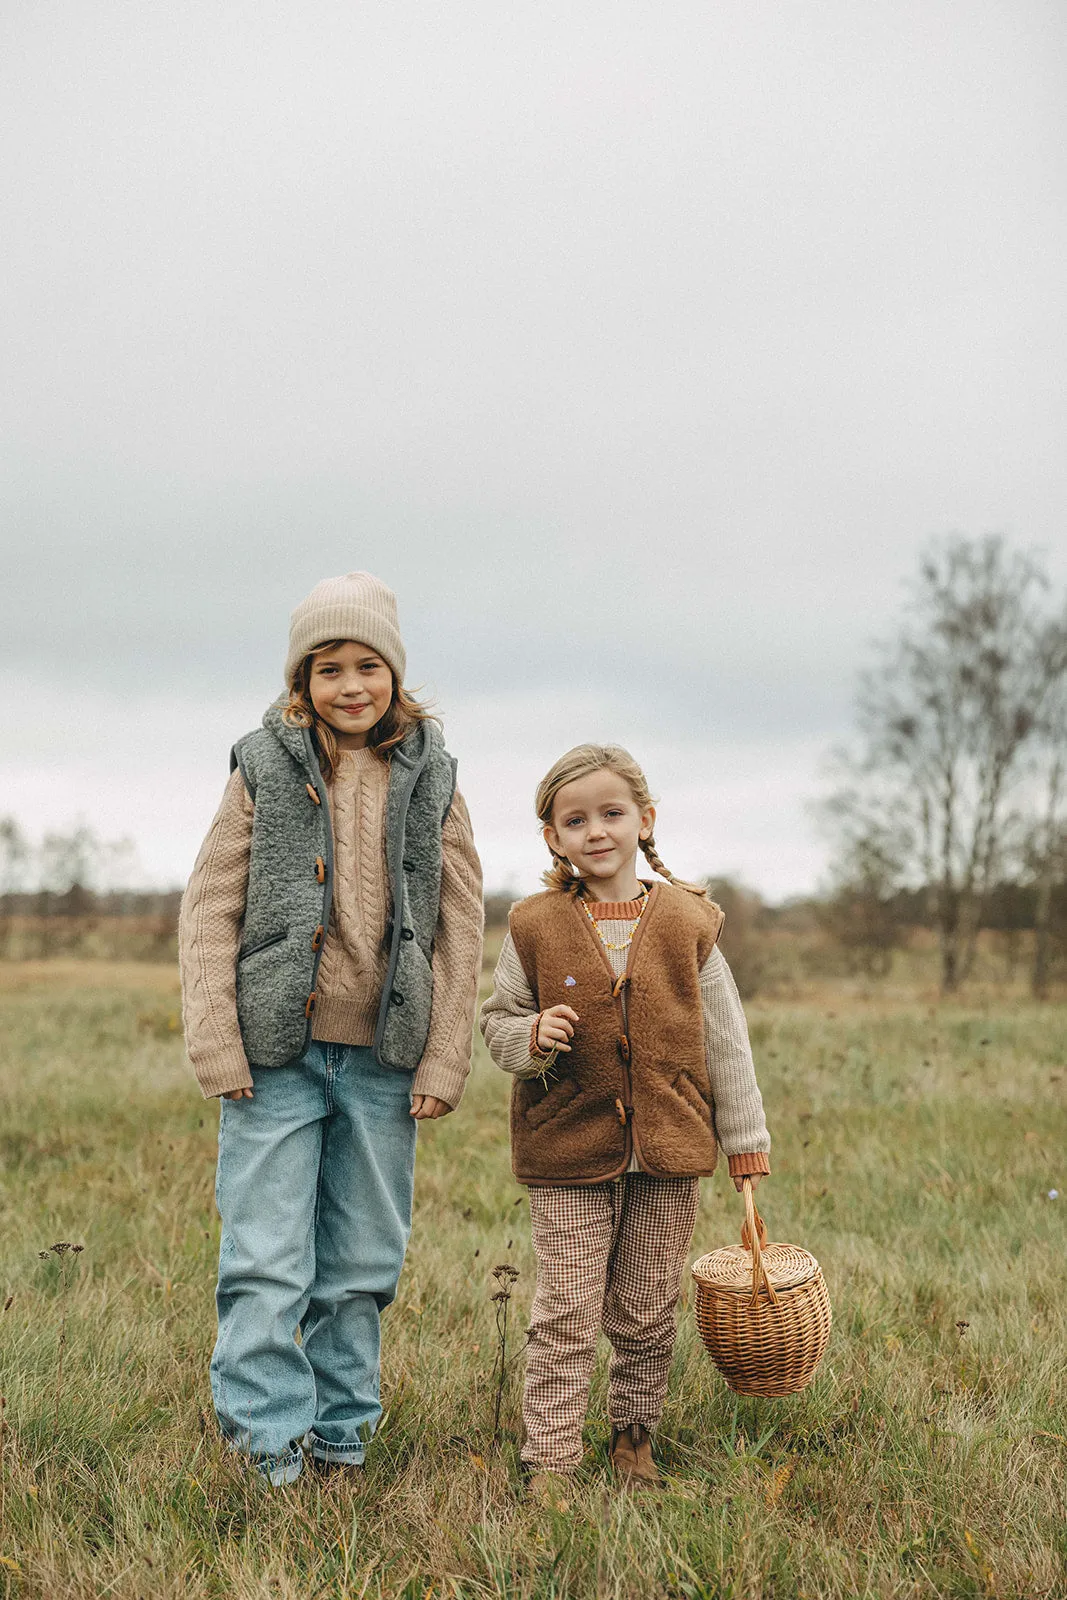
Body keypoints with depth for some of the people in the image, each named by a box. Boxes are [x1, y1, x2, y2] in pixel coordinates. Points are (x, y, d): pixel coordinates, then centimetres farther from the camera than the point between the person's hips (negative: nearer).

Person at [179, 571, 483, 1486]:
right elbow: (209, 912, 1)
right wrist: (217, 1045, -7)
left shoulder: (430, 782, 6)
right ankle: (269, 1436, 10)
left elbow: (461, 930, 6)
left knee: (363, 1262, 11)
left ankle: (342, 1426, 26)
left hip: (384, 1059, 2)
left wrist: (445, 1061, 0)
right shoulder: (265, 772, 2)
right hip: (277, 1051, -2)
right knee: (267, 1260, -3)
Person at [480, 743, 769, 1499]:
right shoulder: (535, 927, -2)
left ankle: (635, 1435, 32)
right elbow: (497, 1019, 8)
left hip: (668, 1152, 1)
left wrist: (746, 1145, 4)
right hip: (568, 1154, -1)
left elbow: (726, 1039, 4)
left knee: (647, 1312, 12)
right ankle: (549, 1460, 12)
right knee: (566, 1313, 1)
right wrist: (531, 1035, -17)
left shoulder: (687, 923, -1)